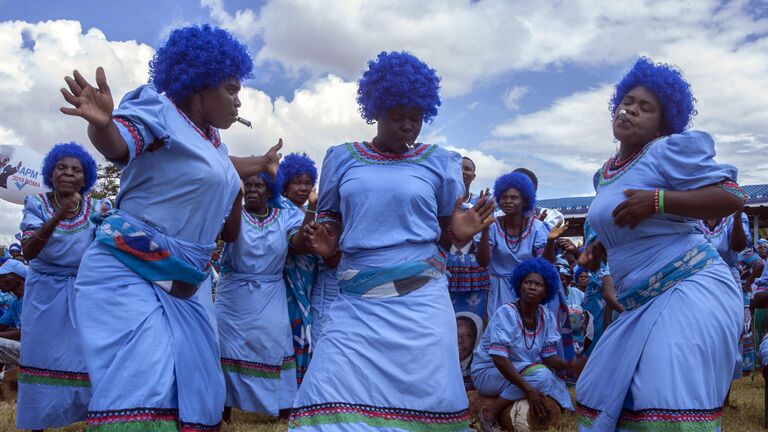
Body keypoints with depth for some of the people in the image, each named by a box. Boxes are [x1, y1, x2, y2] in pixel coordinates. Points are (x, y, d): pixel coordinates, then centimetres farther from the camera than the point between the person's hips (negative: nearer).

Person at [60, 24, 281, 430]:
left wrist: (262, 164, 52)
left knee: (193, 383, 9)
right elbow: (117, 144, -28)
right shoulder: (160, 110, -9)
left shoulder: (211, 138, 14)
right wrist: (101, 123, -50)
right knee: (141, 386, -17)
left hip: (186, 282, 8)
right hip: (128, 272, -8)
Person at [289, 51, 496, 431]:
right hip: (357, 300, 1)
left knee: (423, 396, 0)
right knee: (335, 398, -6)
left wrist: (460, 232, -10)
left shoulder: (439, 162, 8)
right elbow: (330, 222, 17)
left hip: (421, 299, 0)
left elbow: (443, 233, 12)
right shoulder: (341, 158, 9)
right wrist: (325, 245, -5)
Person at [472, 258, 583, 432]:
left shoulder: (547, 317, -3)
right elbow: (499, 359, -29)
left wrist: (568, 365, -23)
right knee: (541, 374, -27)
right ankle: (489, 413, -18)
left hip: (523, 372, 6)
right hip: (489, 372, -6)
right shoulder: (506, 313, -22)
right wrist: (528, 389, -34)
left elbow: (548, 355, -2)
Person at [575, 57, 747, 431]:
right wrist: (600, 246, 9)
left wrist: (658, 200, -24)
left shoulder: (670, 150, -8)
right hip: (641, 304, 8)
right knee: (606, 395, 12)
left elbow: (732, 196, -15)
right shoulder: (604, 175, 15)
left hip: (690, 290, -8)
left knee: (669, 400, -17)